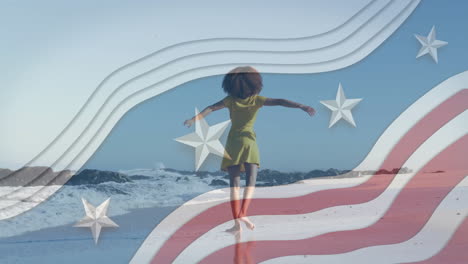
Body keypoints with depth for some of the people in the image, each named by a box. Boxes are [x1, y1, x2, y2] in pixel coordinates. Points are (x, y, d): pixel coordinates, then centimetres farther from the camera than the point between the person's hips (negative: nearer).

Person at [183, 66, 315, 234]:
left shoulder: (230, 100, 1)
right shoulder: (257, 100, -2)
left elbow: (211, 108, -8)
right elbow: (280, 102, -9)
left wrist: (194, 119, -11)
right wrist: (302, 107, -13)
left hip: (233, 143, 1)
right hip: (249, 142, -1)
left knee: (234, 183, 2)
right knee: (251, 182, 2)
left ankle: (237, 222, -5)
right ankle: (243, 214, -20)